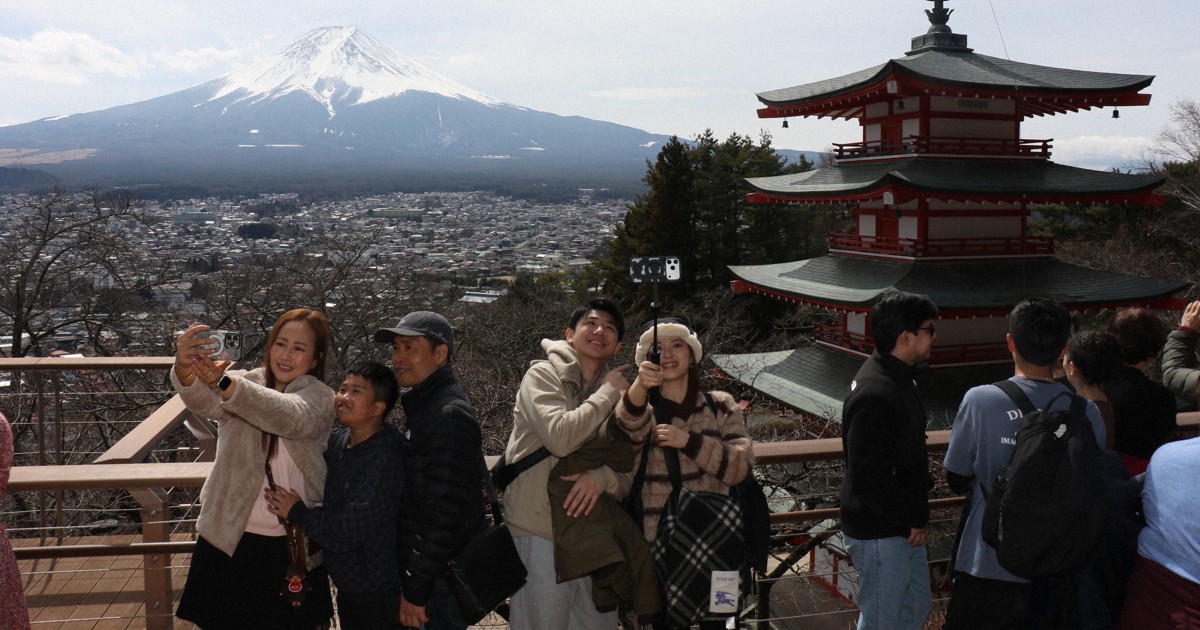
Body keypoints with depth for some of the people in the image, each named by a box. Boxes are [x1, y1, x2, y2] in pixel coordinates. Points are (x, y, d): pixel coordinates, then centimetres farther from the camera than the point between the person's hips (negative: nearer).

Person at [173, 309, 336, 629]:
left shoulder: (320, 398, -6)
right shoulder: (244, 383, 1)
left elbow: (288, 417, -29)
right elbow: (205, 401, -22)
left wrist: (223, 382, -46)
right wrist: (186, 371, -46)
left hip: (293, 546, -1)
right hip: (229, 539, 2)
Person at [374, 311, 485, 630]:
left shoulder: (451, 416, -18)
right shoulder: (424, 407, 13)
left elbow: (446, 512, -23)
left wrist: (416, 588, -20)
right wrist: (411, 580, 15)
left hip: (440, 580, -9)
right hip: (422, 571, 9)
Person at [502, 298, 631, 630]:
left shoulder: (618, 396, 14)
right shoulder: (543, 375, -2)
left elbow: (630, 475, 10)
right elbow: (560, 438, -19)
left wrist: (604, 477, -13)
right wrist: (608, 393, -8)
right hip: (541, 536, -5)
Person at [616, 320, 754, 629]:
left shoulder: (721, 406, 7)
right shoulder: (640, 408, 3)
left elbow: (741, 466, -5)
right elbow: (629, 429, -22)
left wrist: (689, 441, -17)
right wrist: (639, 386, -41)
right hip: (657, 544, -1)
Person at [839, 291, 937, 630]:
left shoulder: (899, 378, 6)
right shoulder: (875, 396, -28)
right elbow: (869, 481, -29)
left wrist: (917, 513, 11)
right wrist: (915, 518, -16)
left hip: (904, 526, 10)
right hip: (880, 535, -10)